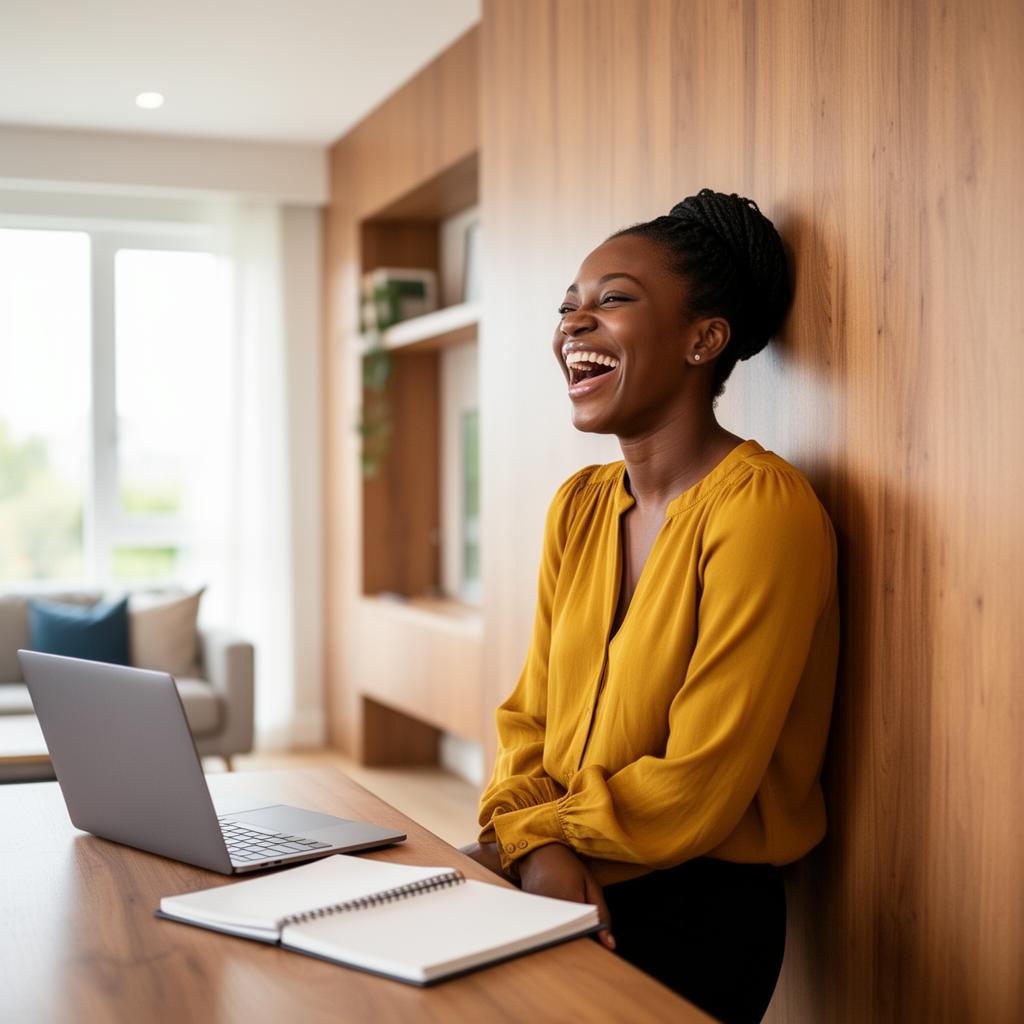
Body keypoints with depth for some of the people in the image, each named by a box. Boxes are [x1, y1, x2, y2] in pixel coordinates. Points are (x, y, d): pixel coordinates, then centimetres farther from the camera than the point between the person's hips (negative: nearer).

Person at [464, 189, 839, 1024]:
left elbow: (696, 791, -18)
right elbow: (530, 717, 8)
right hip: (567, 892, 6)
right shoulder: (579, 505, 7)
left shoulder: (762, 508, -17)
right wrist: (538, 850, -11)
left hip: (695, 916, -6)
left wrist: (516, 833, -8)